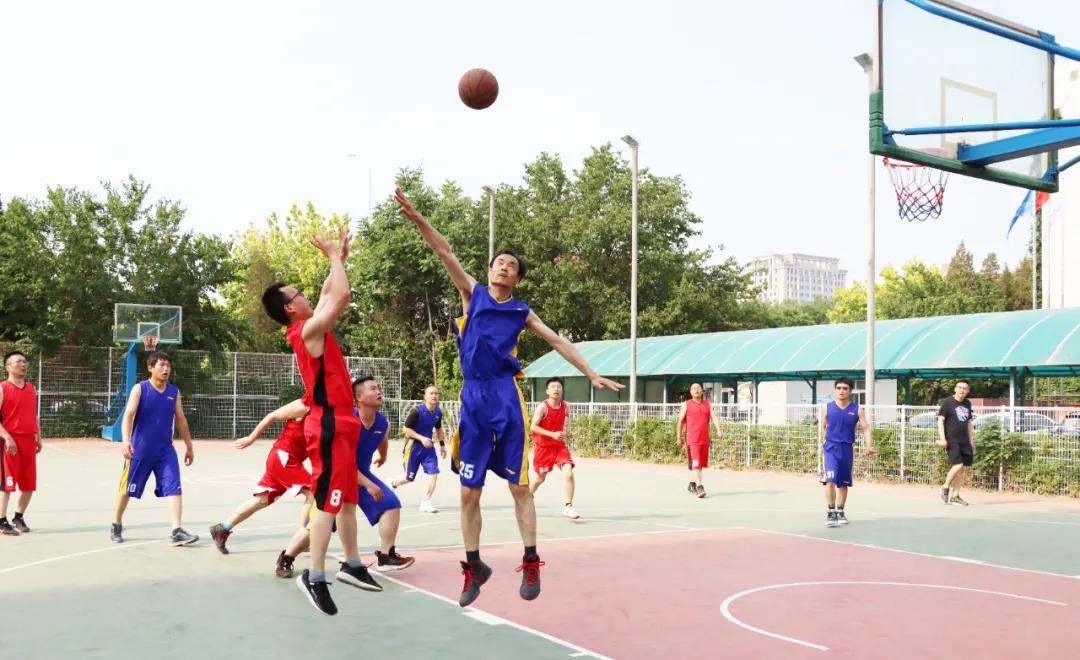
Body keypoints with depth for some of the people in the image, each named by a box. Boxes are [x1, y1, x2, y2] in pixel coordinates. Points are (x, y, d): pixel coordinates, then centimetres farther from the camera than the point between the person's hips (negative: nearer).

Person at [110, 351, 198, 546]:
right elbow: (128, 415, -18)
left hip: (165, 451, 3)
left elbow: (180, 420, 14)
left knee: (174, 488, -11)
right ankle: (116, 526, 32)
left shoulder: (174, 391, 5)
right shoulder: (139, 389, -8)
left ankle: (176, 532, -13)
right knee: (127, 489, 11)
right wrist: (126, 440, -32)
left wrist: (189, 446, 15)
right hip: (140, 451, -3)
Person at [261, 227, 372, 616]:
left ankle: (351, 565, 23)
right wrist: (334, 256, -9)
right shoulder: (309, 329, -16)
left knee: (348, 498, 15)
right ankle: (315, 577, -5)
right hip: (329, 425, -10)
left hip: (340, 422, 10)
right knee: (328, 502, -8)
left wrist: (339, 257, 17)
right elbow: (341, 295, -22)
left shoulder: (311, 327, 11)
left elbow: (330, 294, 24)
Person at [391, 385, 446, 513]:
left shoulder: (438, 412, 0)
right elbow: (406, 429, -16)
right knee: (409, 478, 6)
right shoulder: (417, 411, -19)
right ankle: (393, 484, 40)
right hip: (413, 446, -5)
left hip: (428, 446, 5)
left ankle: (425, 503, -5)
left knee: (433, 473, -12)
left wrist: (442, 444, 17)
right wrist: (422, 438, -24)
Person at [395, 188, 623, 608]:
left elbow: (557, 341, 18)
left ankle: (531, 563, 14)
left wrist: (592, 375, 15)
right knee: (469, 491, 4)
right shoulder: (472, 293, 9)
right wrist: (416, 217, -12)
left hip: (506, 398, 0)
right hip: (474, 398, 0)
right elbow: (444, 252, -1)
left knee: (519, 486, 3)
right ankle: (473, 566, 17)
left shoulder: (522, 312, 12)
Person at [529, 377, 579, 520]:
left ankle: (567, 507, -13)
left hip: (559, 446, 3)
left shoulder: (565, 406, -3)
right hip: (543, 447, -3)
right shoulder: (543, 407, -17)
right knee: (540, 478, 12)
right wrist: (552, 434, -29)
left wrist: (565, 431, -2)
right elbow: (533, 427, -21)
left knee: (568, 473, -18)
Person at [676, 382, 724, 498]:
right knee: (695, 464, -13)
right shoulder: (686, 404, 3)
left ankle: (692, 485, 28)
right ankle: (700, 488, -20)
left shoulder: (708, 404, 12)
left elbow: (713, 417, -1)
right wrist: (679, 438, 3)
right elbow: (680, 421, 5)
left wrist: (718, 430, -18)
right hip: (692, 439, -4)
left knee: (700, 464, 13)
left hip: (705, 439, 4)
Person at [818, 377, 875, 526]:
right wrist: (821, 445, 8)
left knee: (844, 483, 11)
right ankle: (831, 512, -7)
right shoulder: (827, 408, 1)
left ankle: (840, 512, 26)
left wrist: (869, 446, -16)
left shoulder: (857, 409, 1)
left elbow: (865, 428, -2)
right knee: (830, 480, -16)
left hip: (847, 448, 2)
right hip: (831, 447, -2)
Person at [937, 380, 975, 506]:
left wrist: (972, 441, 19)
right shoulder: (948, 402, -5)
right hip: (951, 440, -6)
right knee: (958, 465, -18)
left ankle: (955, 495, 13)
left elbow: (969, 423, 21)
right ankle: (945, 487, 4)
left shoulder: (967, 403, 13)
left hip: (964, 441, 7)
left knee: (965, 468, 3)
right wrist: (942, 438, -17)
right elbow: (940, 420, -8)